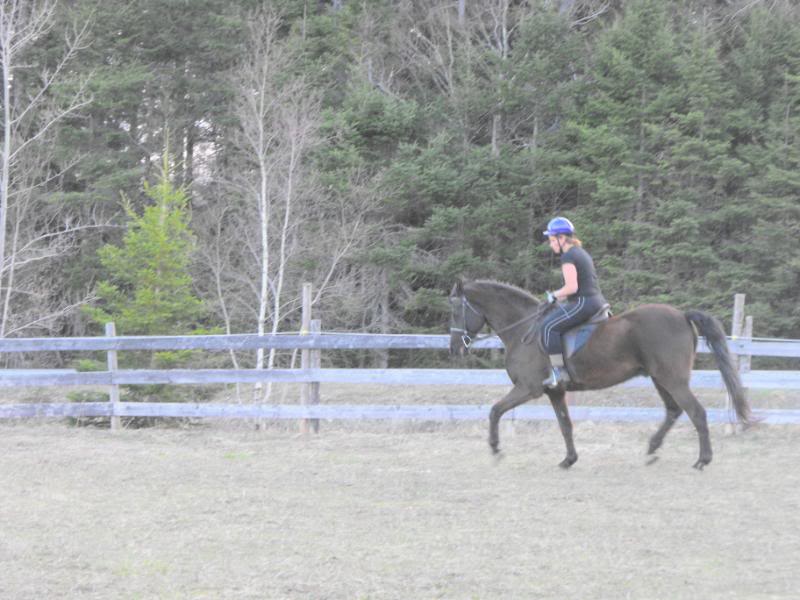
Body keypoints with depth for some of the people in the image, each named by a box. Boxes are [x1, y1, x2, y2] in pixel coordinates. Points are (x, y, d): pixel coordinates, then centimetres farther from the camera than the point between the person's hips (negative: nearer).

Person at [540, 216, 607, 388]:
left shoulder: (568, 257, -11)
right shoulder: (581, 253, 20)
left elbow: (571, 287, -19)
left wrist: (554, 296, -4)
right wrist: (561, 297, 18)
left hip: (583, 303, -11)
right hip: (597, 301, 11)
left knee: (548, 326, -16)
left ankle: (558, 371, -22)